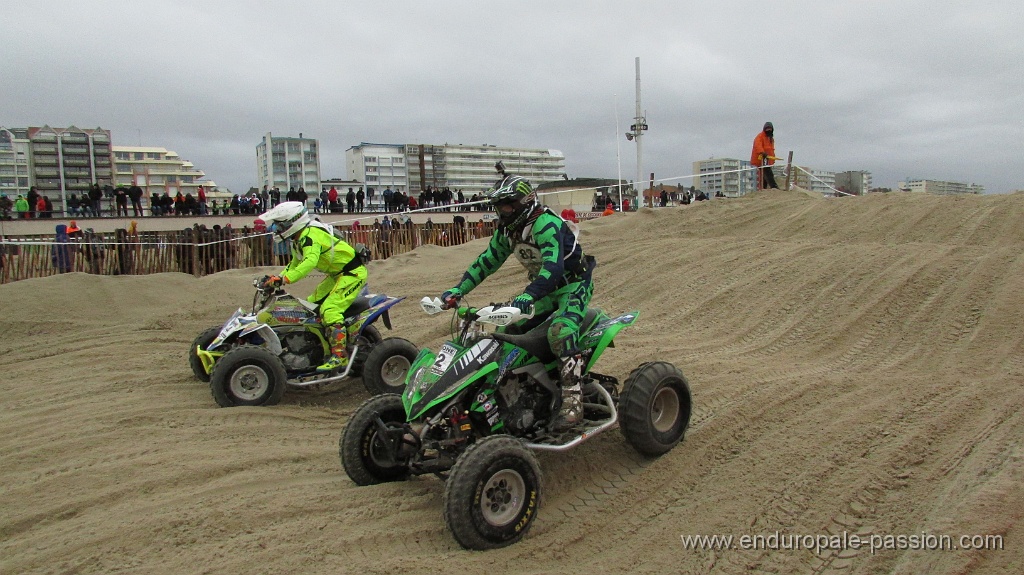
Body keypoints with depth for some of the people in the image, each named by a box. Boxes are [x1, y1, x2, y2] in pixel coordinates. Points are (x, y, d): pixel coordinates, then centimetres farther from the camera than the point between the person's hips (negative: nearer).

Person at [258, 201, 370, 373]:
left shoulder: (310, 235, -23)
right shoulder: (299, 239, 10)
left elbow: (310, 262, -38)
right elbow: (295, 264, 19)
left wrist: (284, 279, -42)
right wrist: (277, 278, 4)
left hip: (353, 272, -11)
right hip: (337, 274, 11)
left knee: (330, 309, -22)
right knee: (311, 304, 9)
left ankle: (339, 355, -23)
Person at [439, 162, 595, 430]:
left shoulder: (546, 223, -25)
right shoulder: (508, 229, 3)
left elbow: (553, 266, -37)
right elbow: (488, 260, 7)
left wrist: (528, 295, -52)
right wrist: (459, 290, -3)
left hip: (574, 285, -9)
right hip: (545, 289, 9)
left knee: (560, 331, -32)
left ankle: (572, 402, -32)